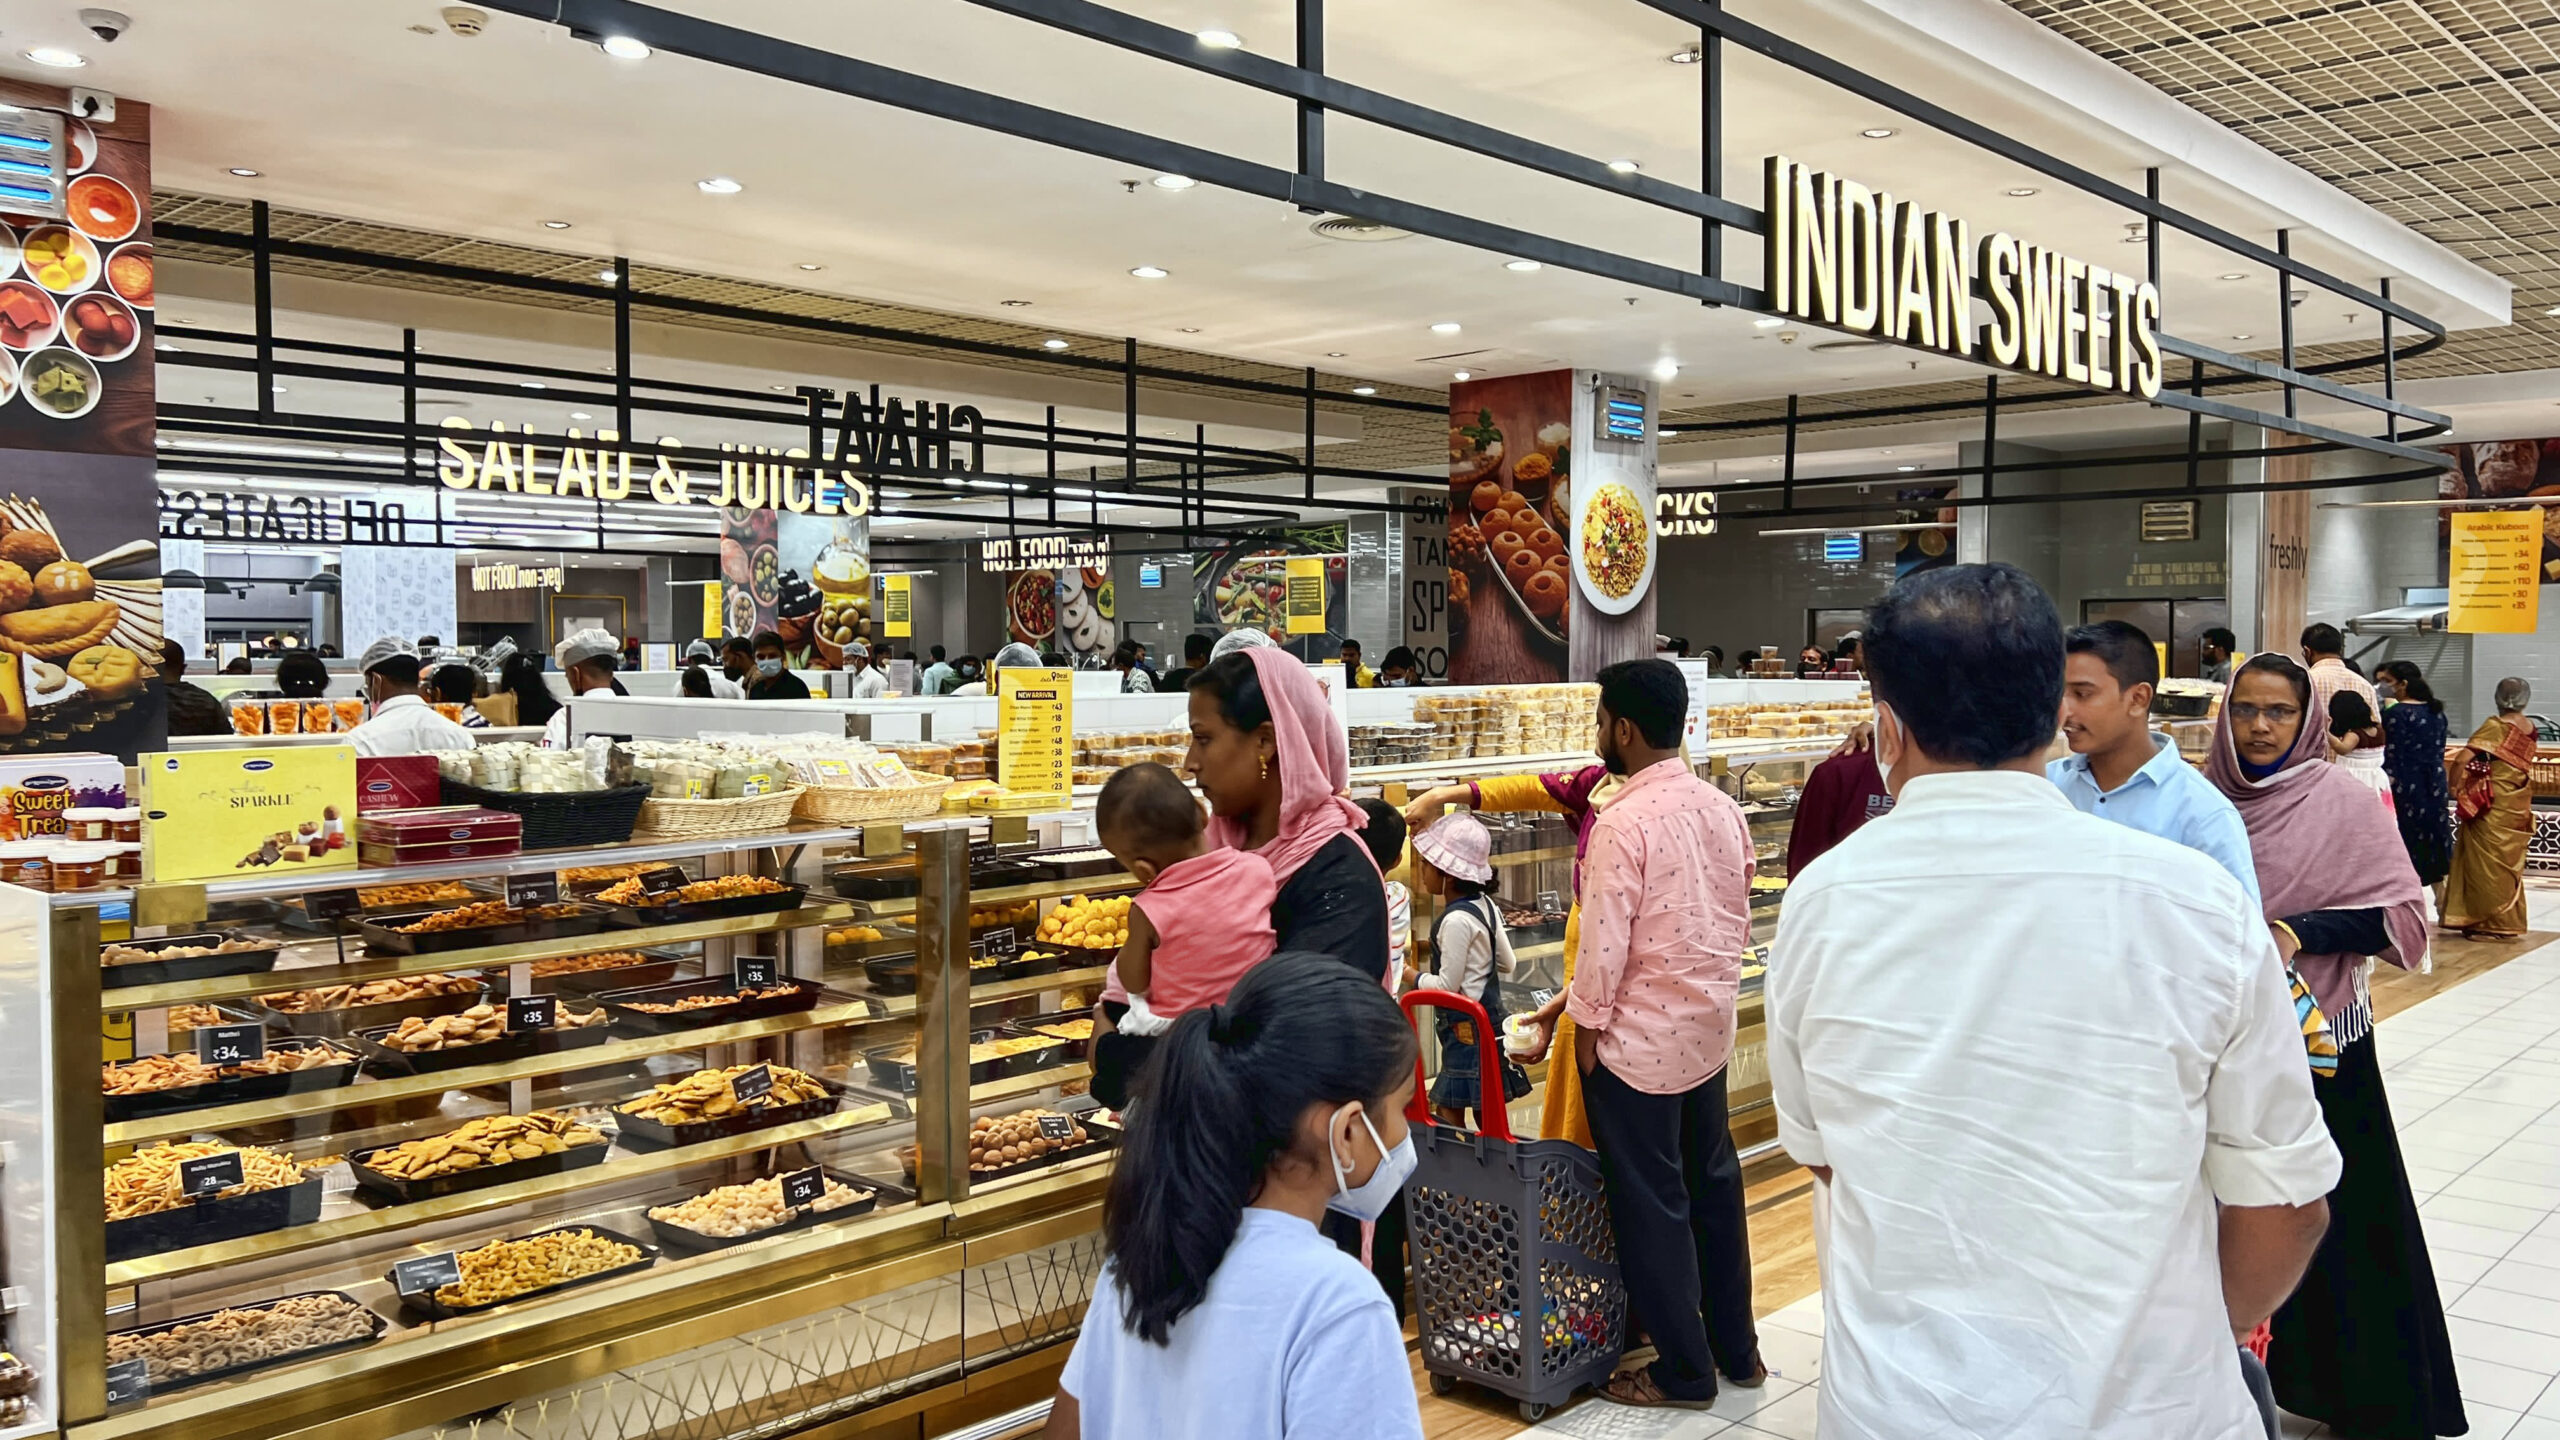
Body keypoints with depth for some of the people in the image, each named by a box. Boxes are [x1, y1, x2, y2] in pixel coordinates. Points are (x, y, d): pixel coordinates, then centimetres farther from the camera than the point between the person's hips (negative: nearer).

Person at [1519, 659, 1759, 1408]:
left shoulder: (1623, 822, -22)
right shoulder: (1722, 808, 2)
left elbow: (1604, 944, -20)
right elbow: (1739, 923, 9)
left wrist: (1586, 1025, -8)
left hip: (1640, 1038, -7)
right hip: (1710, 1029, 7)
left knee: (1651, 1202, 6)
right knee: (1713, 1182, 19)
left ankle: (1684, 1371, 18)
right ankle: (1735, 1348, 31)